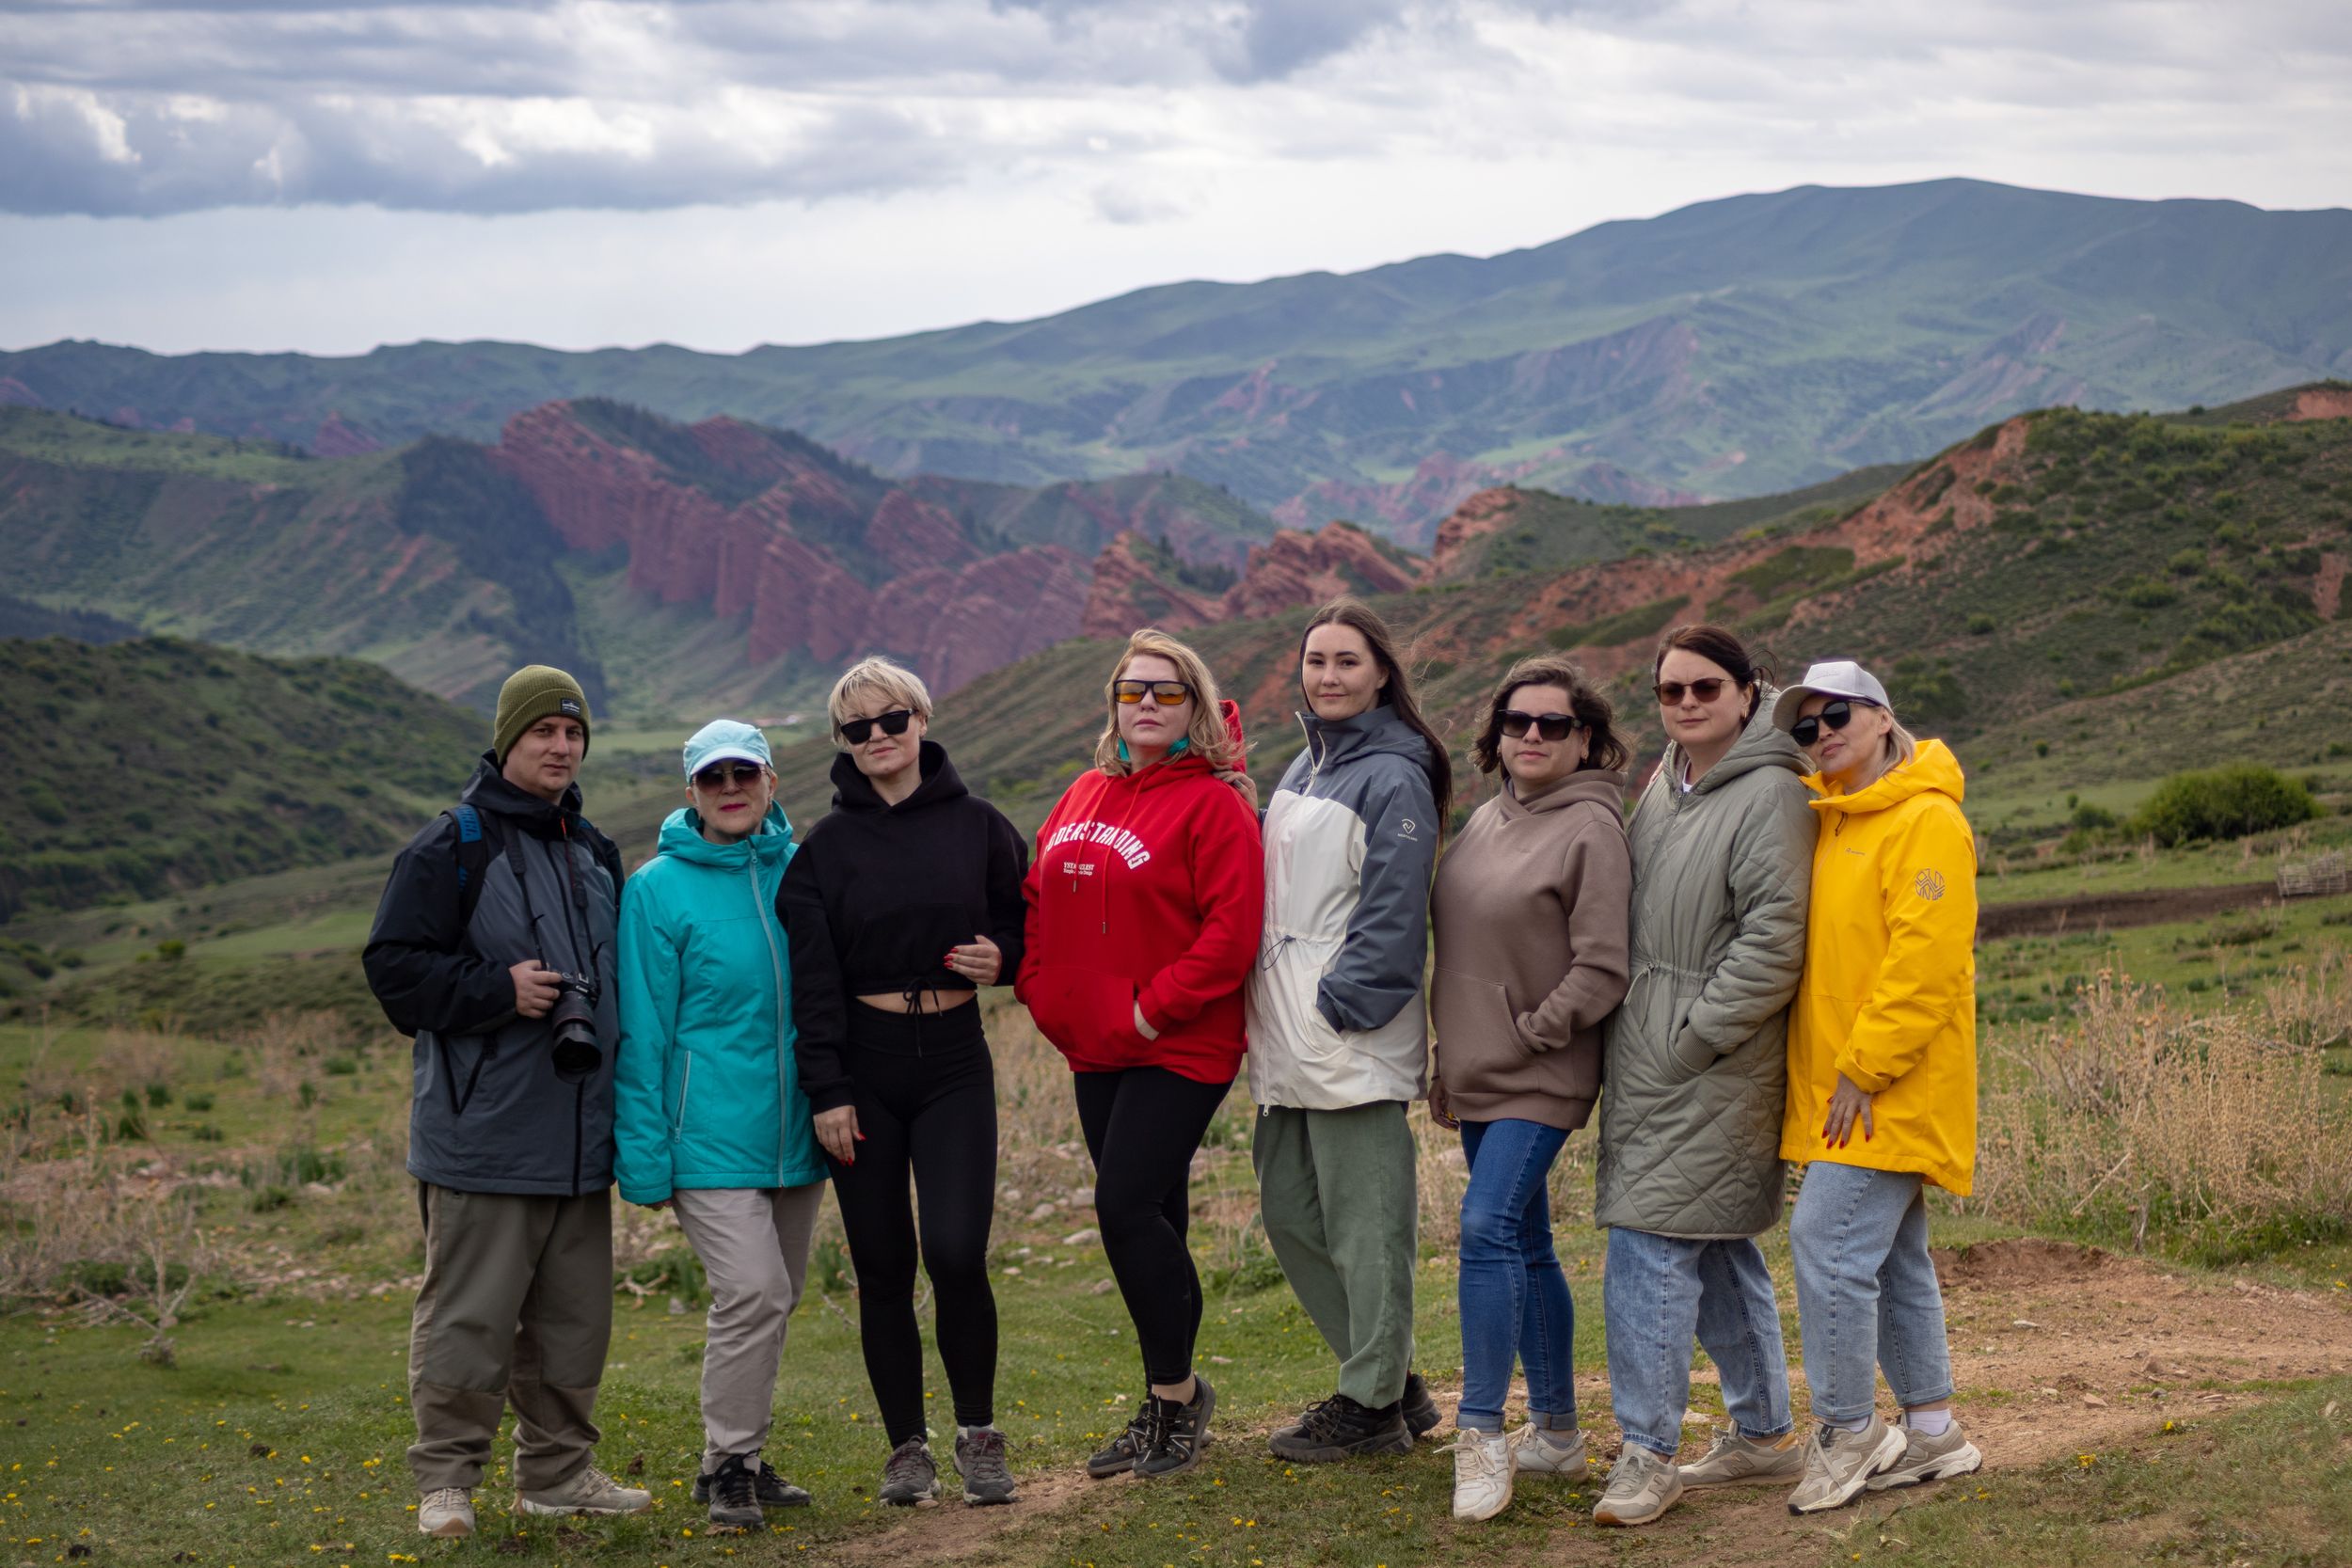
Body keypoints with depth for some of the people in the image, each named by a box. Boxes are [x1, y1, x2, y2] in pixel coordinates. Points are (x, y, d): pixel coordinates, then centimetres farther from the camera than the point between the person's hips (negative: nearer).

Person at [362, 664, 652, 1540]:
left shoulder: (595, 854, 16)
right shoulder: (452, 849, -7)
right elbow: (396, 966, -11)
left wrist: (606, 1037, 13)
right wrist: (499, 990, -20)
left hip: (578, 1134, 7)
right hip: (484, 1133, -7)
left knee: (573, 1316, 12)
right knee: (469, 1314, -3)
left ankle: (557, 1472, 23)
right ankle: (445, 1478, 7)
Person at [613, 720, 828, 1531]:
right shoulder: (658, 889, -5)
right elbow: (641, 1033, -4)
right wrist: (645, 1157, -8)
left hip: (794, 1131, 5)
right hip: (711, 1133, -5)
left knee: (774, 1298, 12)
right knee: (751, 1293, -14)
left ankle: (742, 1456, 26)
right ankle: (727, 1465, 0)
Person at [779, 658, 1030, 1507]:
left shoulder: (977, 825, 3)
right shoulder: (825, 847, 2)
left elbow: (1025, 921, 15)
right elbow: (813, 978, -2)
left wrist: (1001, 958, -8)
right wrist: (826, 1092, -8)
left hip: (955, 1067, -1)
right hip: (866, 1070, 1)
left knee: (956, 1252, -14)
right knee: (883, 1268, 3)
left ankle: (978, 1434, 5)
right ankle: (906, 1446, 15)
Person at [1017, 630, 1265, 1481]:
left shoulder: (1213, 804, -10)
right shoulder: (1082, 797, 12)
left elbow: (1231, 931, -17)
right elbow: (1040, 899, 19)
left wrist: (1153, 1010, -17)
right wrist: (1042, 989, 5)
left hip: (1178, 1049, -7)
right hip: (1095, 1050, 7)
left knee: (1128, 1208, -14)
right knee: (1148, 1218, 12)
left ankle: (1176, 1388, 3)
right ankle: (1167, 1407, 21)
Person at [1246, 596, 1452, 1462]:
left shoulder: (1392, 777, -10)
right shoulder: (1304, 768, 17)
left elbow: (1392, 912, -15)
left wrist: (1342, 1004, -18)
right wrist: (1272, 1017, 15)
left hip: (1353, 1038, -10)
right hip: (1288, 1036, 10)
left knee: (1364, 1224, -2)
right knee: (1289, 1208, 14)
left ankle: (1373, 1406, 7)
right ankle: (1388, 1379, 24)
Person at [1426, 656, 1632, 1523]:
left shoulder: (1591, 829, -11)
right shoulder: (1485, 822, 13)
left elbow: (1602, 971, -15)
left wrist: (1528, 1034, -13)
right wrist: (1447, 1065, 15)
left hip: (1538, 1080, -8)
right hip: (1477, 1077, 8)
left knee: (1489, 1228, -17)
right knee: (1525, 1246, 13)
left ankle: (1482, 1435, -12)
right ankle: (1556, 1431, 22)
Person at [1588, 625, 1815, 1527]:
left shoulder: (1770, 794, -13)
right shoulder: (1663, 785, 14)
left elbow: (1774, 940, -18)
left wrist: (1693, 1039, -17)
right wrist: (1631, 1036, 15)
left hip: (1714, 1068, -9)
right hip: (1651, 1060, 9)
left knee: (1649, 1249, -12)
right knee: (1717, 1249, 15)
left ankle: (1646, 1453, -6)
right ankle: (1765, 1431, 26)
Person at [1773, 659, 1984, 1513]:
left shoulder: (1926, 822, -13)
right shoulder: (1827, 818, 14)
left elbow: (1926, 962, -20)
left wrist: (1865, 1069, -20)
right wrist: (1837, 1075, 13)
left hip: (1891, 1090, -9)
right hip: (1841, 1089, 9)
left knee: (1828, 1241, -13)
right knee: (1895, 1258, 13)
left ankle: (1846, 1433, -3)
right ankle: (1932, 1433, 21)